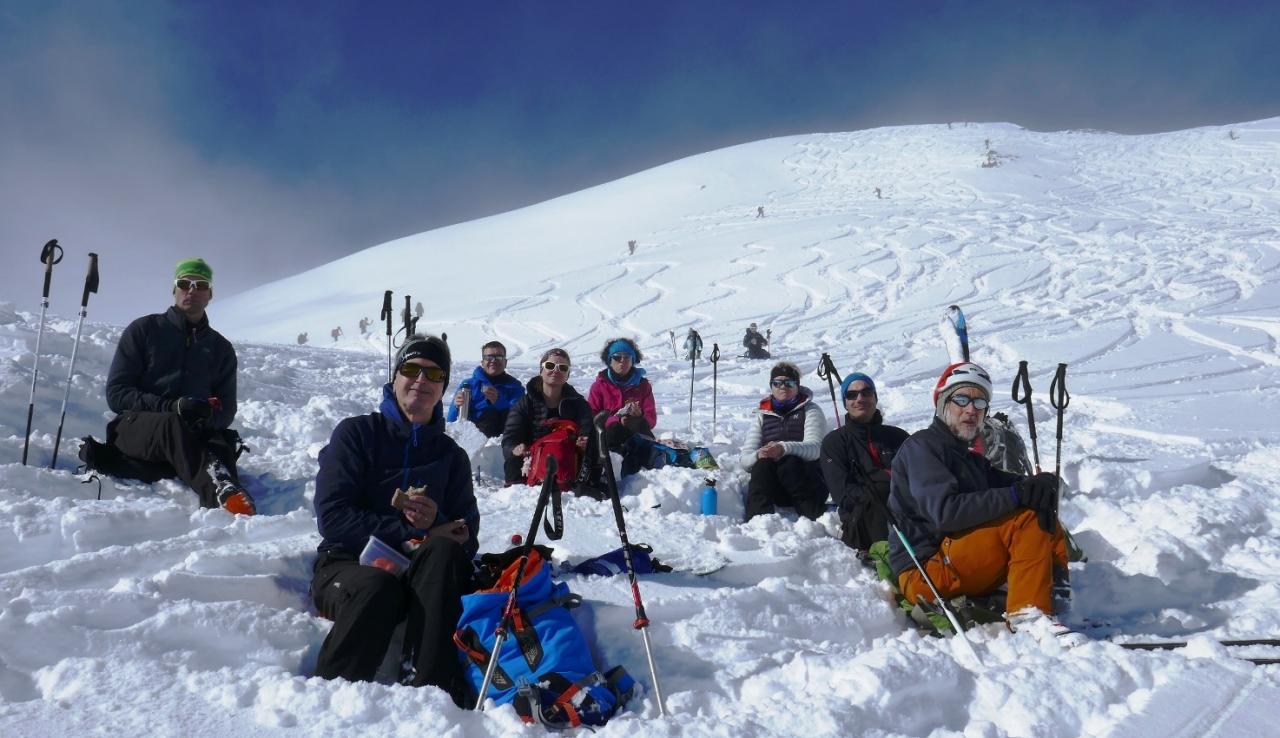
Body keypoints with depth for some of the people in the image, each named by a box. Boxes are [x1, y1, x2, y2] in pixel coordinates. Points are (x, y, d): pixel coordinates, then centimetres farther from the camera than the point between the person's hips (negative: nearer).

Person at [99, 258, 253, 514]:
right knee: (173, 425, -38)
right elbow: (116, 394, 1)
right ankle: (219, 489, -64)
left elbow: (226, 413, 14)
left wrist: (208, 415, -12)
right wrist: (171, 407, -16)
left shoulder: (221, 348, 18)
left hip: (194, 435, 3)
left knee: (220, 441, -33)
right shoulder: (144, 330, 10)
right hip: (134, 428, -2)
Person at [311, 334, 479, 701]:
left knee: (444, 552, -32)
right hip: (347, 565, -2)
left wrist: (436, 523, -19)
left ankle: (428, 685, -38)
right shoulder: (357, 433, 3)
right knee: (378, 588, -37)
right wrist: (410, 532, -16)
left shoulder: (451, 456, 12)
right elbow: (332, 517, -10)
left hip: (419, 577, 3)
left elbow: (465, 541, 4)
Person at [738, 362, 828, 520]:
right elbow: (745, 458, 7)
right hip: (772, 488, 2)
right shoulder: (762, 415, 19)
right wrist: (758, 455, -18)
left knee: (790, 462, -33)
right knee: (763, 463, -30)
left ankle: (817, 519, -39)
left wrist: (784, 448, -31)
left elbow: (815, 448, -11)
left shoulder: (810, 410, 10)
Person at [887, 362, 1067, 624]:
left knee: (1046, 523, 5)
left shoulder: (972, 461, 23)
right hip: (925, 571, -9)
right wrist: (1015, 495, -24)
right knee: (1027, 519, -20)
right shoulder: (920, 447, -7)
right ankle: (1028, 617, -26)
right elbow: (945, 512, -23)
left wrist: (1041, 487, -17)